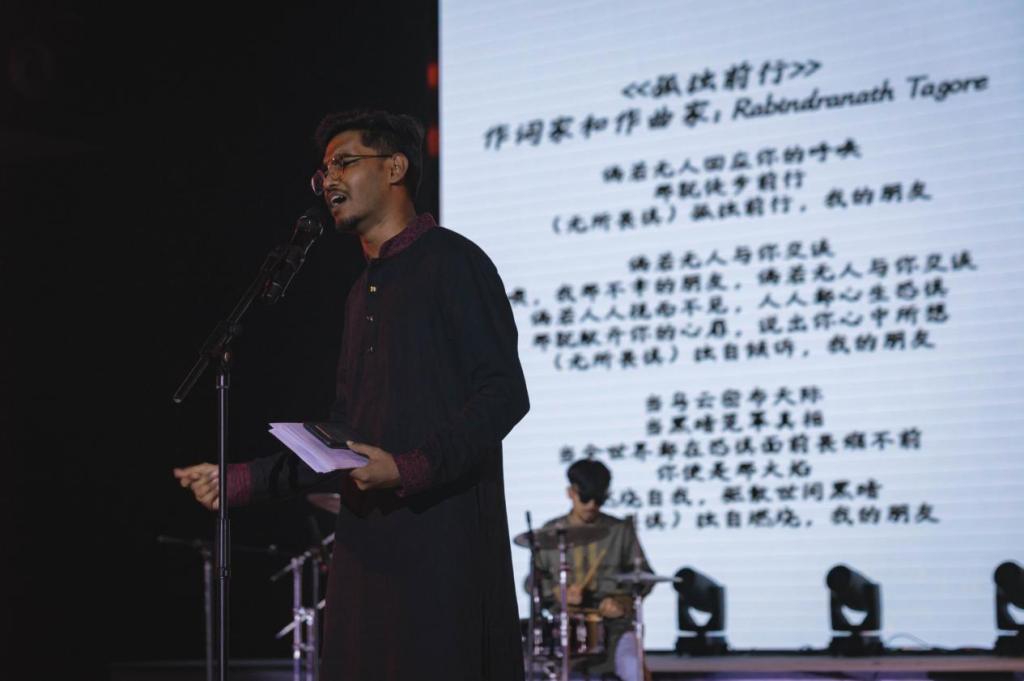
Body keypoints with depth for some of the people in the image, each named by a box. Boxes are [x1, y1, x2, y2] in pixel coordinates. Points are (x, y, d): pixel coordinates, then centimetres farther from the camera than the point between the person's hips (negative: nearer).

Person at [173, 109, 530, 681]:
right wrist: (241, 481, 16)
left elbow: (504, 395, -12)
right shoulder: (365, 292, 23)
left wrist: (409, 469, -21)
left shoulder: (451, 262, -3)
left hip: (445, 537, -8)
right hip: (370, 541, 8)